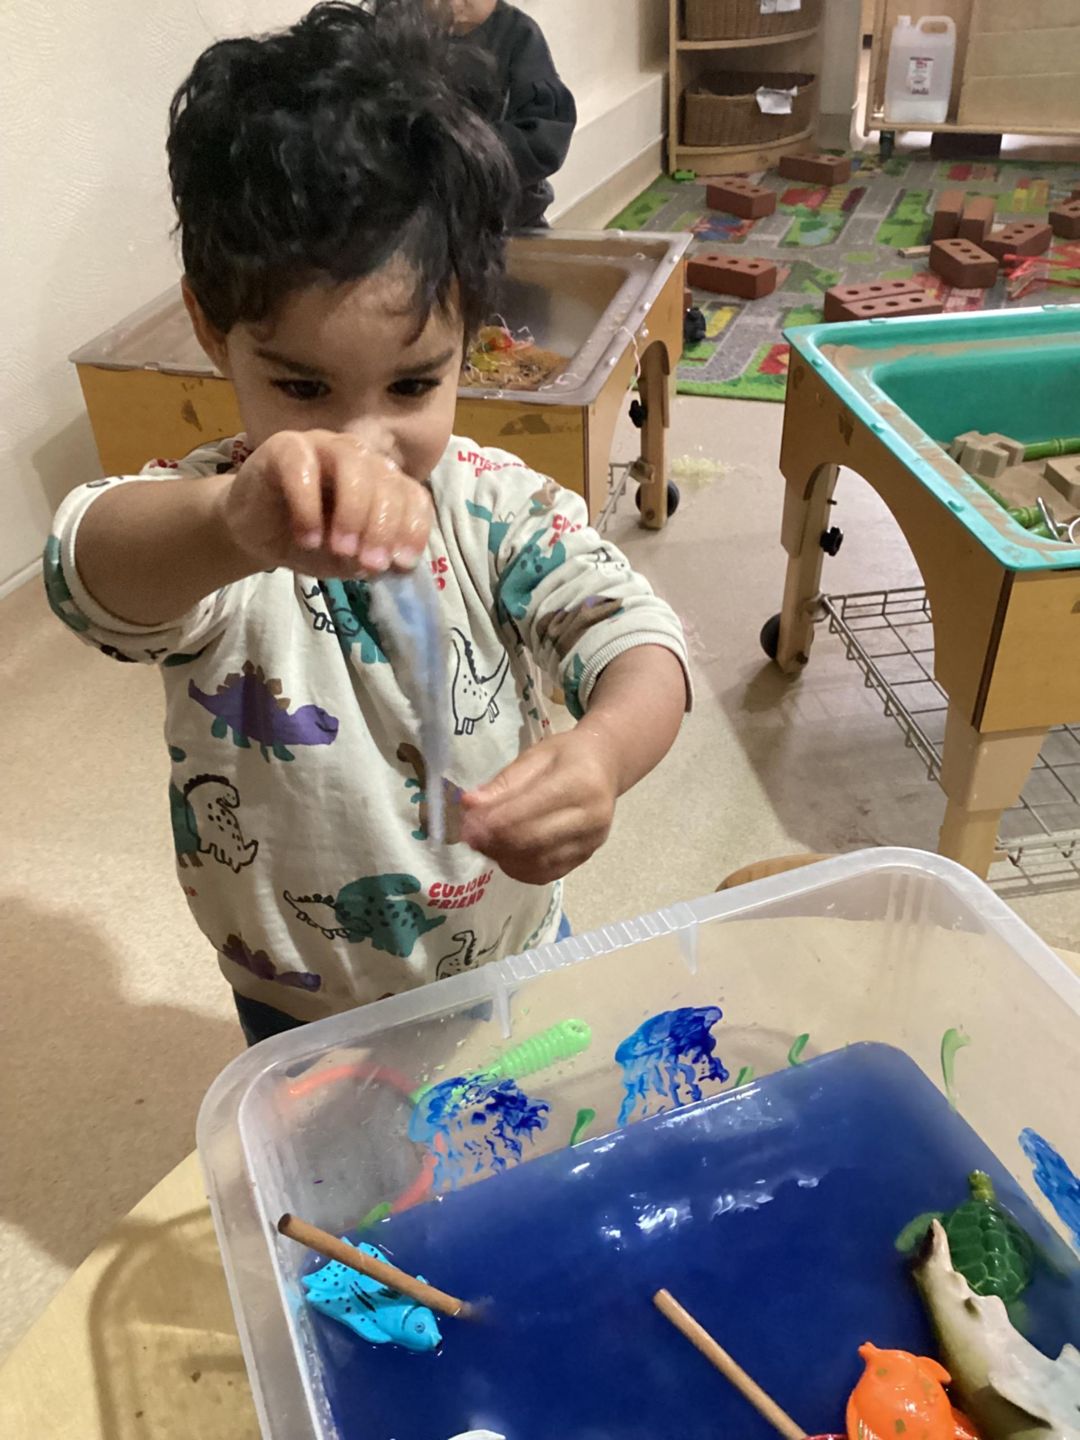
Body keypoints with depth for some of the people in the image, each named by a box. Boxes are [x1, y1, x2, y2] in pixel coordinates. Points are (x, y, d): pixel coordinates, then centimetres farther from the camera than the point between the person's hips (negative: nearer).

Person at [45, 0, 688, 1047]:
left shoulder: (499, 507, -18)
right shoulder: (198, 528, -25)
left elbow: (632, 638, -27)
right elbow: (91, 576, -46)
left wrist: (602, 753, -51)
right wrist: (234, 520, -71)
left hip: (512, 962, 2)